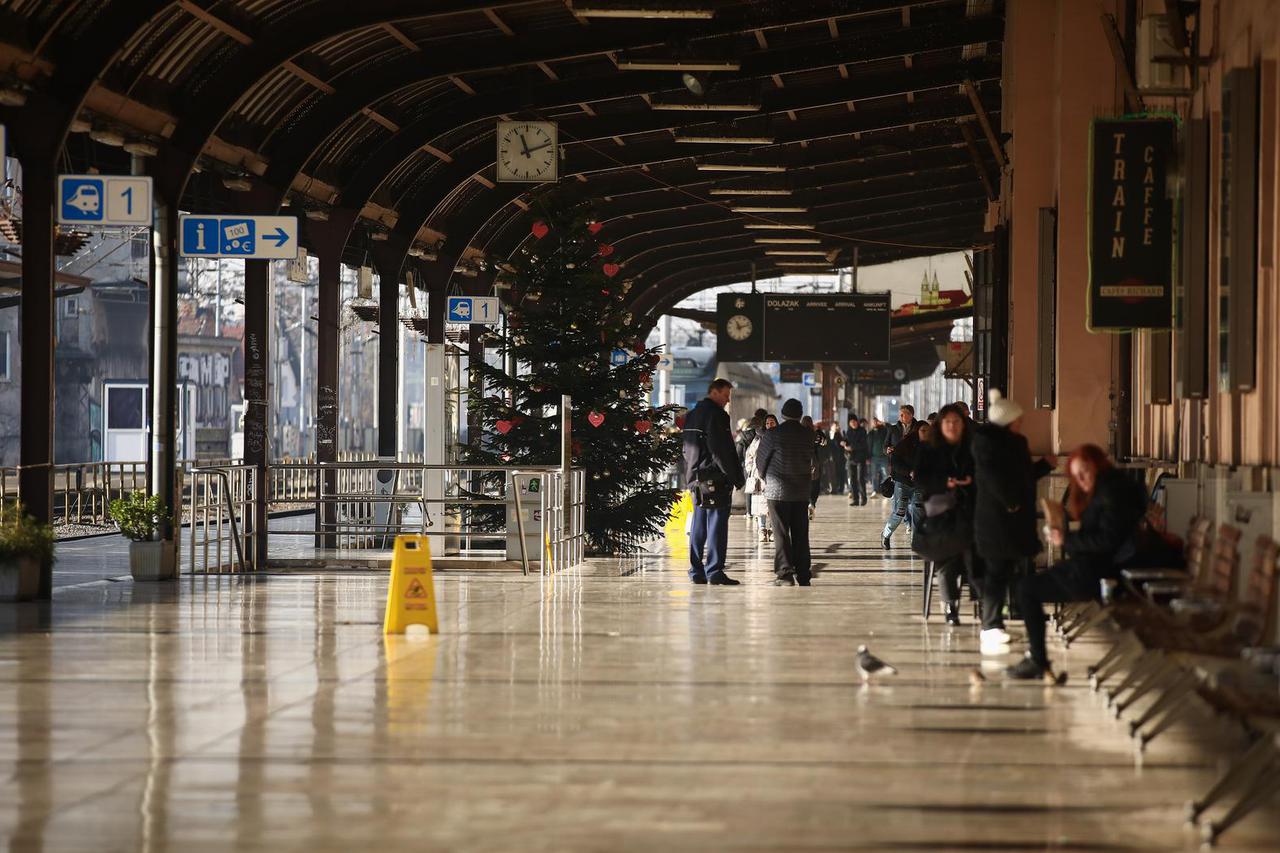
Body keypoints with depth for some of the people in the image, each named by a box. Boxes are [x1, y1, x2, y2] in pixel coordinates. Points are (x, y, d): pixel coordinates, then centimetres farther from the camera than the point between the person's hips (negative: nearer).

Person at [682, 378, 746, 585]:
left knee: (698, 527, 12)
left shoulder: (692, 415, 17)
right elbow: (722, 450, -17)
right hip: (715, 479, -9)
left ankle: (696, 572, 12)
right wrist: (736, 477, -12)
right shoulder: (715, 415, -12)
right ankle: (714, 572, -10)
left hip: (696, 479, 9)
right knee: (717, 526, -7)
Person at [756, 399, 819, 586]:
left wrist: (767, 479, 16)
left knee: (781, 534, 1)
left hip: (777, 490, -3)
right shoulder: (808, 434, -1)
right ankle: (803, 574, 11)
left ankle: (785, 574, -5)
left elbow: (761, 460, -1)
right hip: (802, 490, 3)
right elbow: (815, 460, 7)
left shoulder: (773, 434, -10)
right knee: (801, 534, 10)